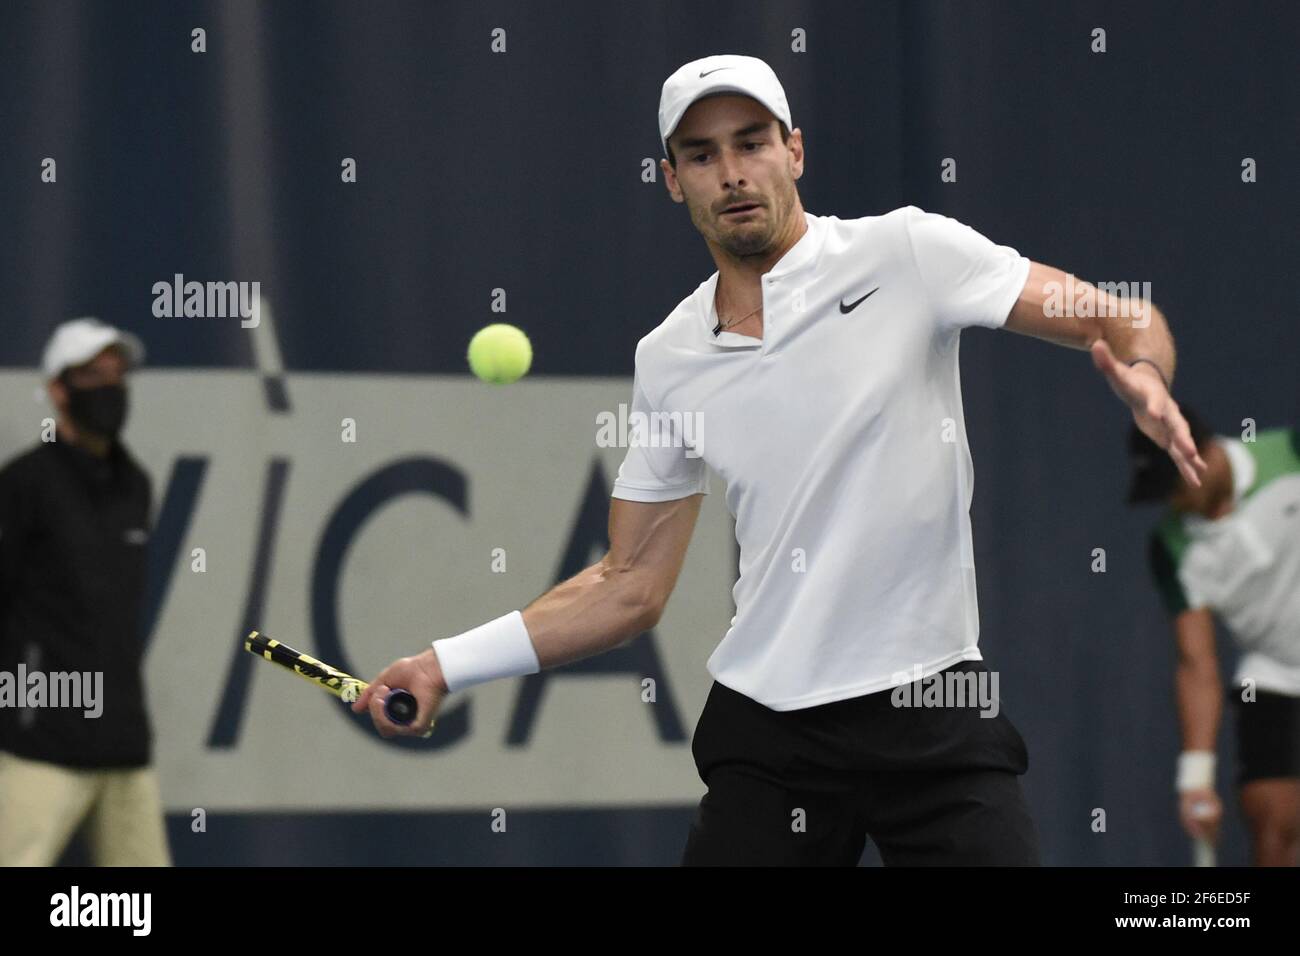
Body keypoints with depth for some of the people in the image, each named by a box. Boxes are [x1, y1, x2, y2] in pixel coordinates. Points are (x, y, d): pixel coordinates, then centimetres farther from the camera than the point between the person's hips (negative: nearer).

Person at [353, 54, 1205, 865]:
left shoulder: (905, 254, -3)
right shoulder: (669, 362, 9)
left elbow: (1127, 323, -5)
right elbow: (631, 588, 14)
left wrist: (1143, 377, -28)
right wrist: (448, 668, 6)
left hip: (934, 715, -3)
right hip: (766, 729, 3)